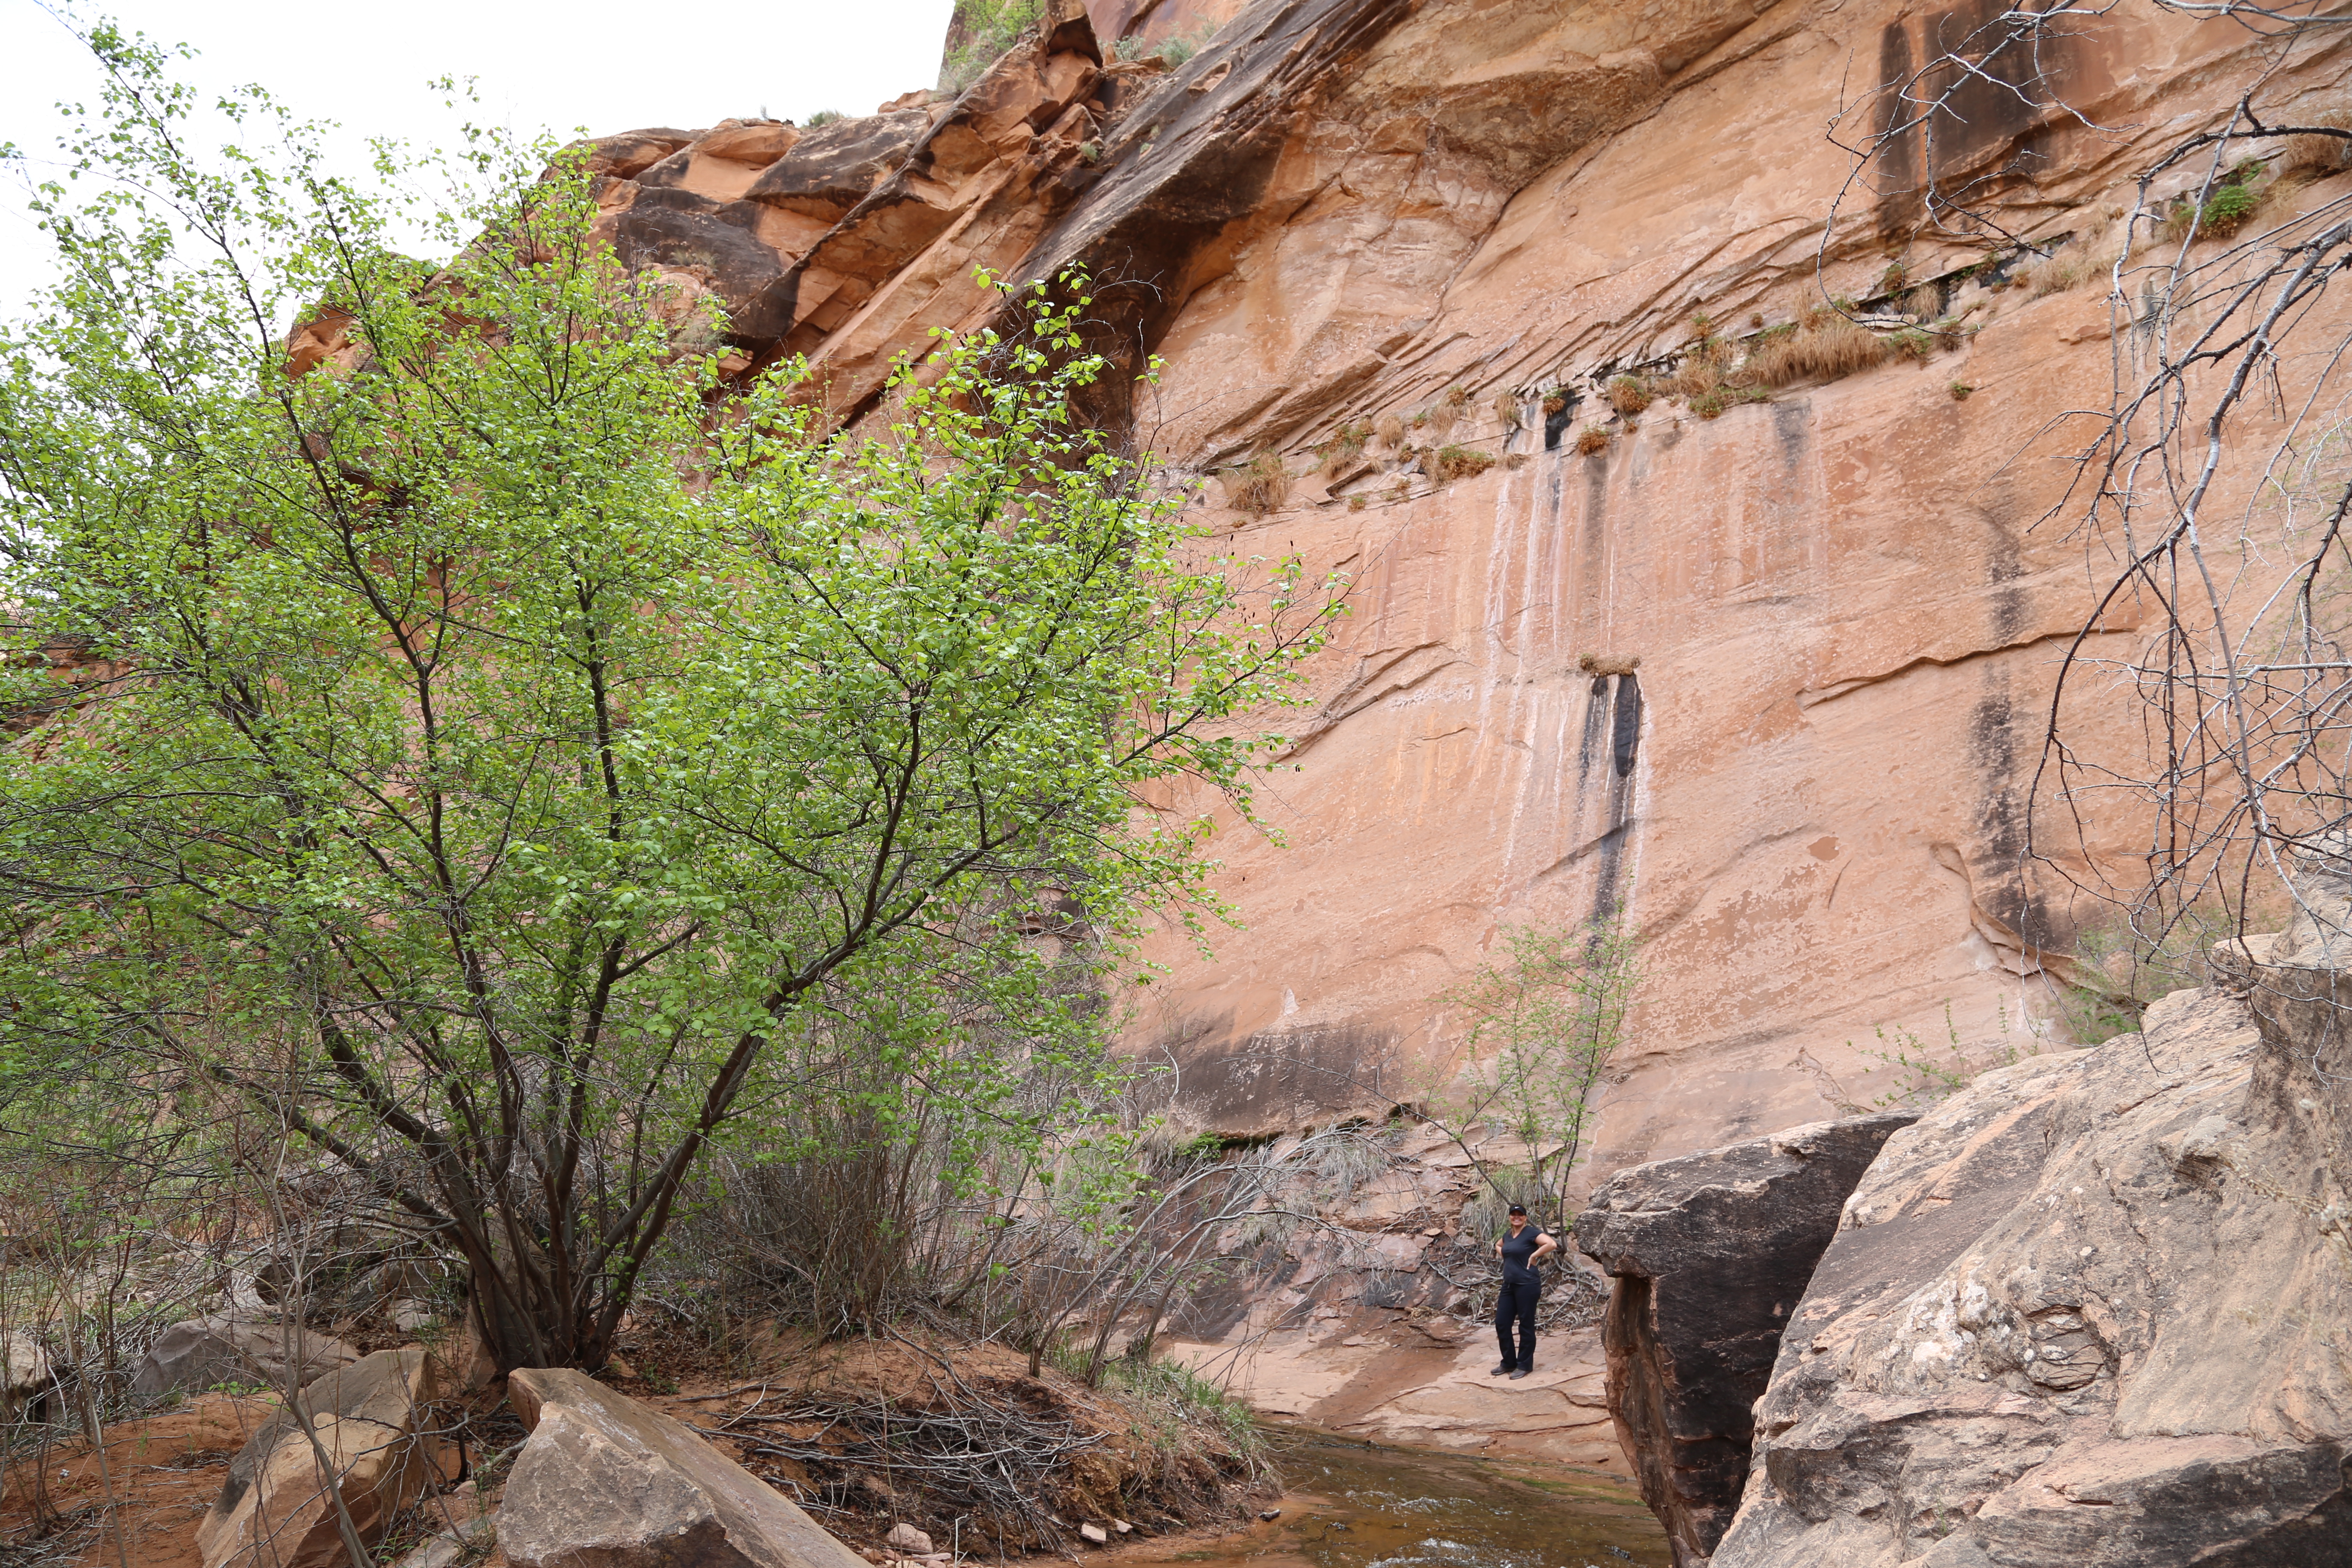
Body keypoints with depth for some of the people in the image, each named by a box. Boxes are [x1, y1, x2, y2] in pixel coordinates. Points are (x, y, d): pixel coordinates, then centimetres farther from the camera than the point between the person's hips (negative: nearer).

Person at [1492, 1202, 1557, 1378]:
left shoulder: (1531, 1233, -10)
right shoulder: (1508, 1236, 13)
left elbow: (1552, 1245, -24)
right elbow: (1498, 1246, 36)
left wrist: (1534, 1256, -17)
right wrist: (1503, 1256, 16)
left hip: (1527, 1286, -8)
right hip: (1509, 1285, 8)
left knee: (1526, 1326, 2)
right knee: (1501, 1324, 8)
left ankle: (1524, 1365, 12)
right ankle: (1508, 1362, 21)